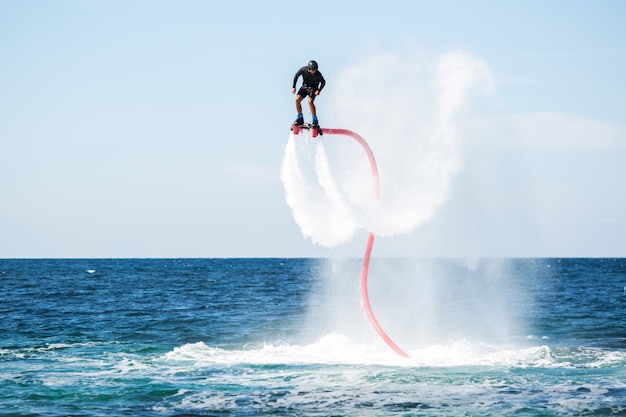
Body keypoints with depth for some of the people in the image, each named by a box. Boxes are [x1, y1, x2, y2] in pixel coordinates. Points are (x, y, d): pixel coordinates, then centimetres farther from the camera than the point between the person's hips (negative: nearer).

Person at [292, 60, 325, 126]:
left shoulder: (318, 74, -25)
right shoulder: (303, 70, -21)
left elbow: (323, 82, -8)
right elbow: (296, 76, -4)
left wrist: (319, 90, -21)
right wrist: (293, 87, -8)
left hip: (313, 88, -3)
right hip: (304, 87, 3)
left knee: (310, 101, -27)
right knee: (297, 99, -17)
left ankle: (315, 121, -16)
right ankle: (300, 118, -1)